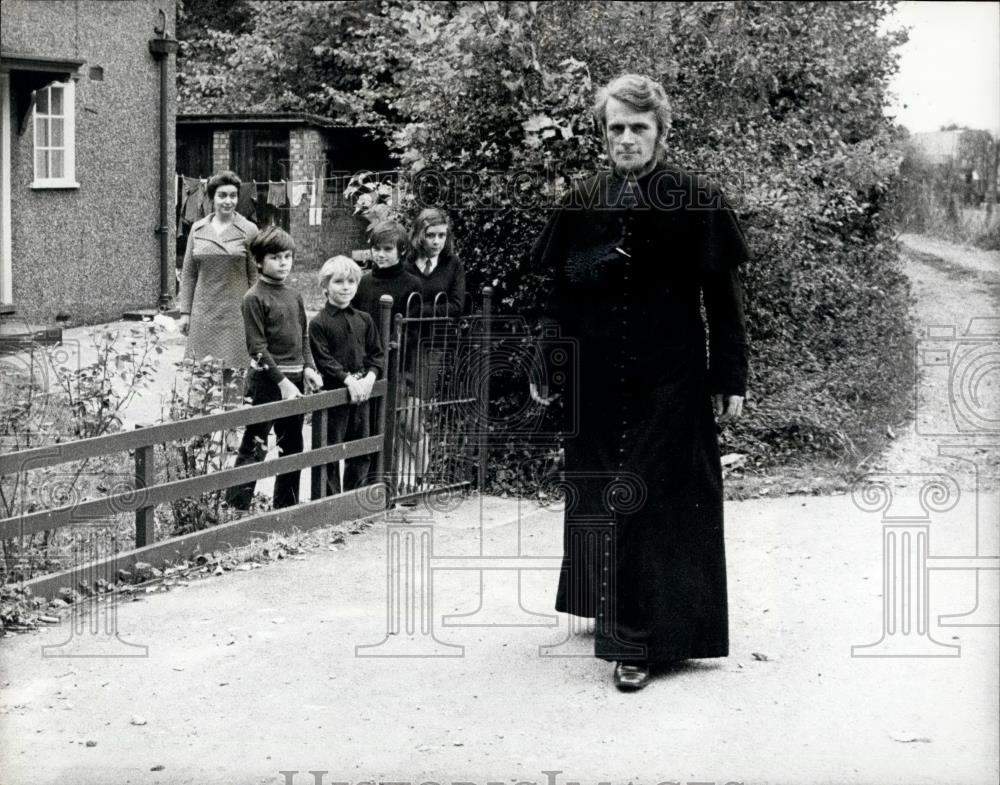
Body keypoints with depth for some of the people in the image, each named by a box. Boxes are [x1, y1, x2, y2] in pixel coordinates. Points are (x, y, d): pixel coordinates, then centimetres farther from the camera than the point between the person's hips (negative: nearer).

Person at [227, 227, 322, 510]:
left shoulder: (295, 296, 12)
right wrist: (282, 381, -18)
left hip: (294, 381, 7)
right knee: (254, 448, -5)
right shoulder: (254, 298, -9)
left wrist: (308, 368, 0)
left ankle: (286, 507, 25)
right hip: (267, 380, -7)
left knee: (292, 447, 14)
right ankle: (234, 509, 0)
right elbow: (258, 348, -13)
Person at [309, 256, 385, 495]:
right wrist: (348, 379, -21)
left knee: (361, 451, 11)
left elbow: (377, 353, 8)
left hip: (360, 392, 5)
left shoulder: (364, 320, 10)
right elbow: (323, 360, -12)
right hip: (333, 392, -5)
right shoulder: (319, 323, -6)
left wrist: (370, 377, -9)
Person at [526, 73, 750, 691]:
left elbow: (724, 297, -3)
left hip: (671, 382, -3)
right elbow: (556, 293, 8)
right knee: (600, 495, 11)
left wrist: (730, 379, -5)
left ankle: (641, 640, 0)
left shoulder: (699, 203, -4)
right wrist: (545, 370, 7)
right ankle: (612, 609, 30)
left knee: (659, 500, -5)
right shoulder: (582, 205, 4)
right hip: (597, 382, 3)